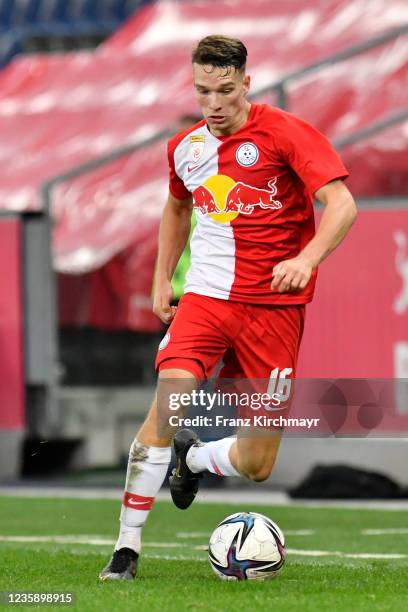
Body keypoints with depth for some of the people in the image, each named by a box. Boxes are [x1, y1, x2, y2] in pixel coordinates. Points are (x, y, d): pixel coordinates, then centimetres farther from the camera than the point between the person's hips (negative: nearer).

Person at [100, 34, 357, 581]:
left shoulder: (285, 134, -8)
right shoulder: (185, 148, 8)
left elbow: (342, 203, -17)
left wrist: (307, 258, -33)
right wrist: (162, 280, 22)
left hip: (274, 305, -3)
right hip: (205, 296, 3)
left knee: (256, 465, -2)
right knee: (164, 410, -20)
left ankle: (195, 457, 34)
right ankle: (127, 547, -11)